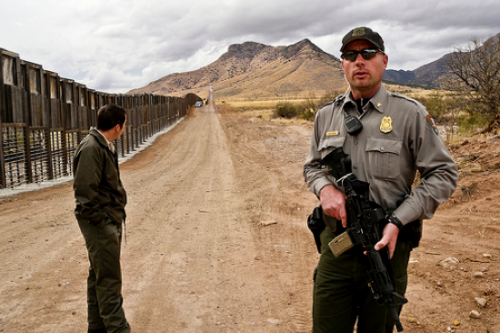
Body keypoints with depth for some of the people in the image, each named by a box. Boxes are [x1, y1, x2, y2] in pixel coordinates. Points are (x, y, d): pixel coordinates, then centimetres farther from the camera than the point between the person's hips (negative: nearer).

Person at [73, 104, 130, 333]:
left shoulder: (104, 146, 12)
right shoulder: (91, 148, -19)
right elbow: (84, 190, -24)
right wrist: (98, 219, -18)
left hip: (110, 221, 10)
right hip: (101, 223, -10)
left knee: (99, 276, 18)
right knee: (109, 280, -3)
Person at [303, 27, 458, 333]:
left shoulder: (410, 114, -7)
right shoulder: (326, 115, 6)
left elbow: (444, 174, -5)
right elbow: (313, 166, 17)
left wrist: (397, 222, -15)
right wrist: (325, 188, -7)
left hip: (387, 245, -2)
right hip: (336, 242, 3)